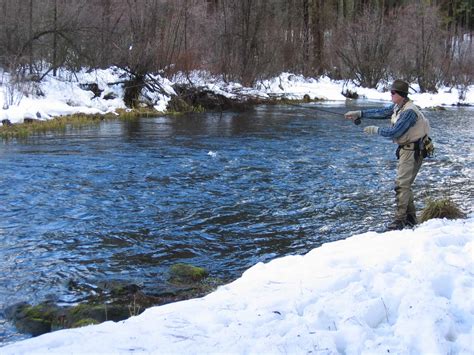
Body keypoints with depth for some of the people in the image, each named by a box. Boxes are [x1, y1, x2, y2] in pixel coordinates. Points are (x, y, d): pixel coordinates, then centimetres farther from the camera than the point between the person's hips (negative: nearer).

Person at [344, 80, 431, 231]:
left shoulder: (409, 111, -23)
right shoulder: (397, 107, 8)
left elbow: (394, 132, -25)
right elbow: (381, 112, 12)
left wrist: (375, 130, -13)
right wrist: (359, 113, 6)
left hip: (413, 150, -10)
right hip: (406, 149, 10)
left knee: (402, 184, -11)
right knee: (404, 184, 15)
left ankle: (400, 219, -7)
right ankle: (411, 217, 23)